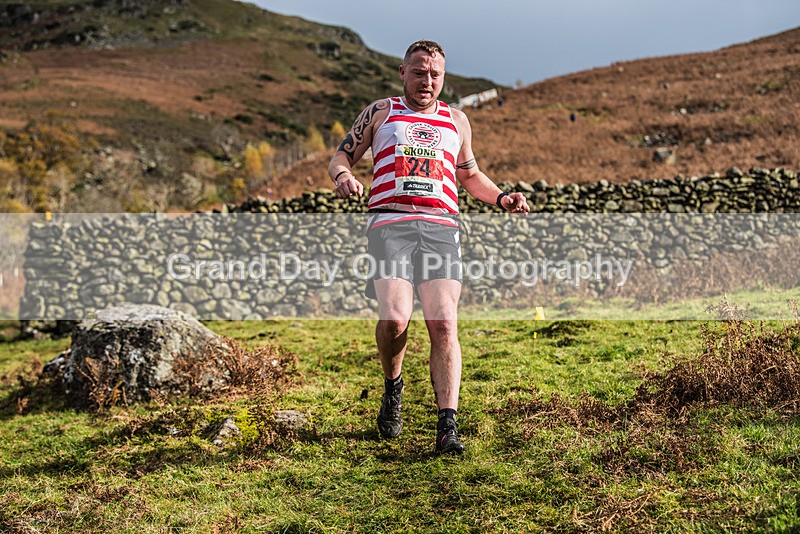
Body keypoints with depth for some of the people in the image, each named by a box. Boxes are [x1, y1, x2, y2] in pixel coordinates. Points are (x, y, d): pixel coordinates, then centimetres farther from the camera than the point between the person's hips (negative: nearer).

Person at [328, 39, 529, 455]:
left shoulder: (456, 120, 24)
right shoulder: (380, 112, 18)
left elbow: (470, 176, 34)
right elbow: (340, 157, 18)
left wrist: (502, 198, 16)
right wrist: (342, 176, -6)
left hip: (441, 229, 2)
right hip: (390, 225, -2)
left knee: (443, 325, -12)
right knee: (395, 319, -20)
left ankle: (447, 425, -11)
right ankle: (392, 388, 11)